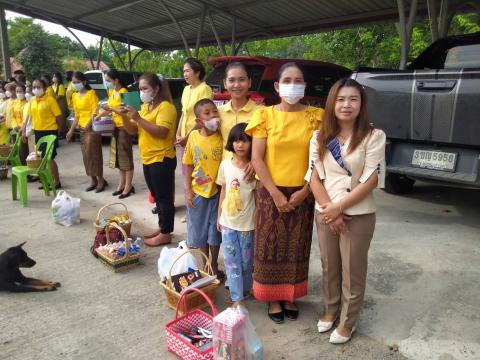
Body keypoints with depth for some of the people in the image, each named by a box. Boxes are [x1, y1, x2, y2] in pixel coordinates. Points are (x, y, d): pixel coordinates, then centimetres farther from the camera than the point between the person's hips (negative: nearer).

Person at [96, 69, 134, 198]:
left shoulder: (123, 92, -15)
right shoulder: (111, 92, 11)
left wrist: (110, 109, -26)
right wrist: (98, 116, 8)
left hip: (124, 127, -9)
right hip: (116, 127, 9)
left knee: (126, 157, -3)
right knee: (119, 157, 12)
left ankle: (128, 187, 3)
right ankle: (122, 184, 22)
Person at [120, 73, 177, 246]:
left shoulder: (166, 106, -12)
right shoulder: (145, 106, 15)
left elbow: (161, 132, -24)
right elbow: (132, 130, 13)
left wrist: (138, 118, -24)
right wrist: (124, 116, -5)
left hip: (162, 159, -9)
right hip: (148, 159, 9)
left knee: (164, 197, 0)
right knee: (157, 196, 17)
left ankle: (165, 234, 9)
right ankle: (161, 228, 29)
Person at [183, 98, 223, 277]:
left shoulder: (222, 138, -11)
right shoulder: (194, 136, -7)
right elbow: (188, 165, 0)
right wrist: (188, 190, -3)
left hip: (217, 192, -1)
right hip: (197, 192, 2)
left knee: (215, 232, 12)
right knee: (200, 231, 14)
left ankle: (214, 265, 33)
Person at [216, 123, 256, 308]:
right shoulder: (225, 164, -2)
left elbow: (258, 194, -6)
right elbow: (223, 191, 7)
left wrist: (260, 221, -7)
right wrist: (219, 216, 11)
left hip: (248, 222, -2)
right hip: (228, 222, 2)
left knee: (246, 260, 14)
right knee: (231, 261, 5)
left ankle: (246, 288, 37)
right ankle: (237, 298, 15)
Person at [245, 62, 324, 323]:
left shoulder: (315, 116, 1)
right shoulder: (265, 115, -2)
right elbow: (256, 159, -7)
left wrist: (305, 190, -10)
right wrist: (276, 193, -13)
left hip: (302, 194, 2)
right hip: (271, 192, -1)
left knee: (297, 248, 11)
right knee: (271, 246, 7)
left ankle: (290, 297, 30)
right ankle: (273, 298, 25)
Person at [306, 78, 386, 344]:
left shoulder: (374, 136, -8)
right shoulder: (319, 138, 3)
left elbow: (371, 180, -12)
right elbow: (314, 177, 0)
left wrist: (338, 207, -15)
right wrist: (329, 210, -11)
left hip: (359, 215, -3)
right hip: (324, 213, 3)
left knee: (352, 271, 9)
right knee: (329, 267, 16)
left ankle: (347, 322, 27)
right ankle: (331, 310, 38)